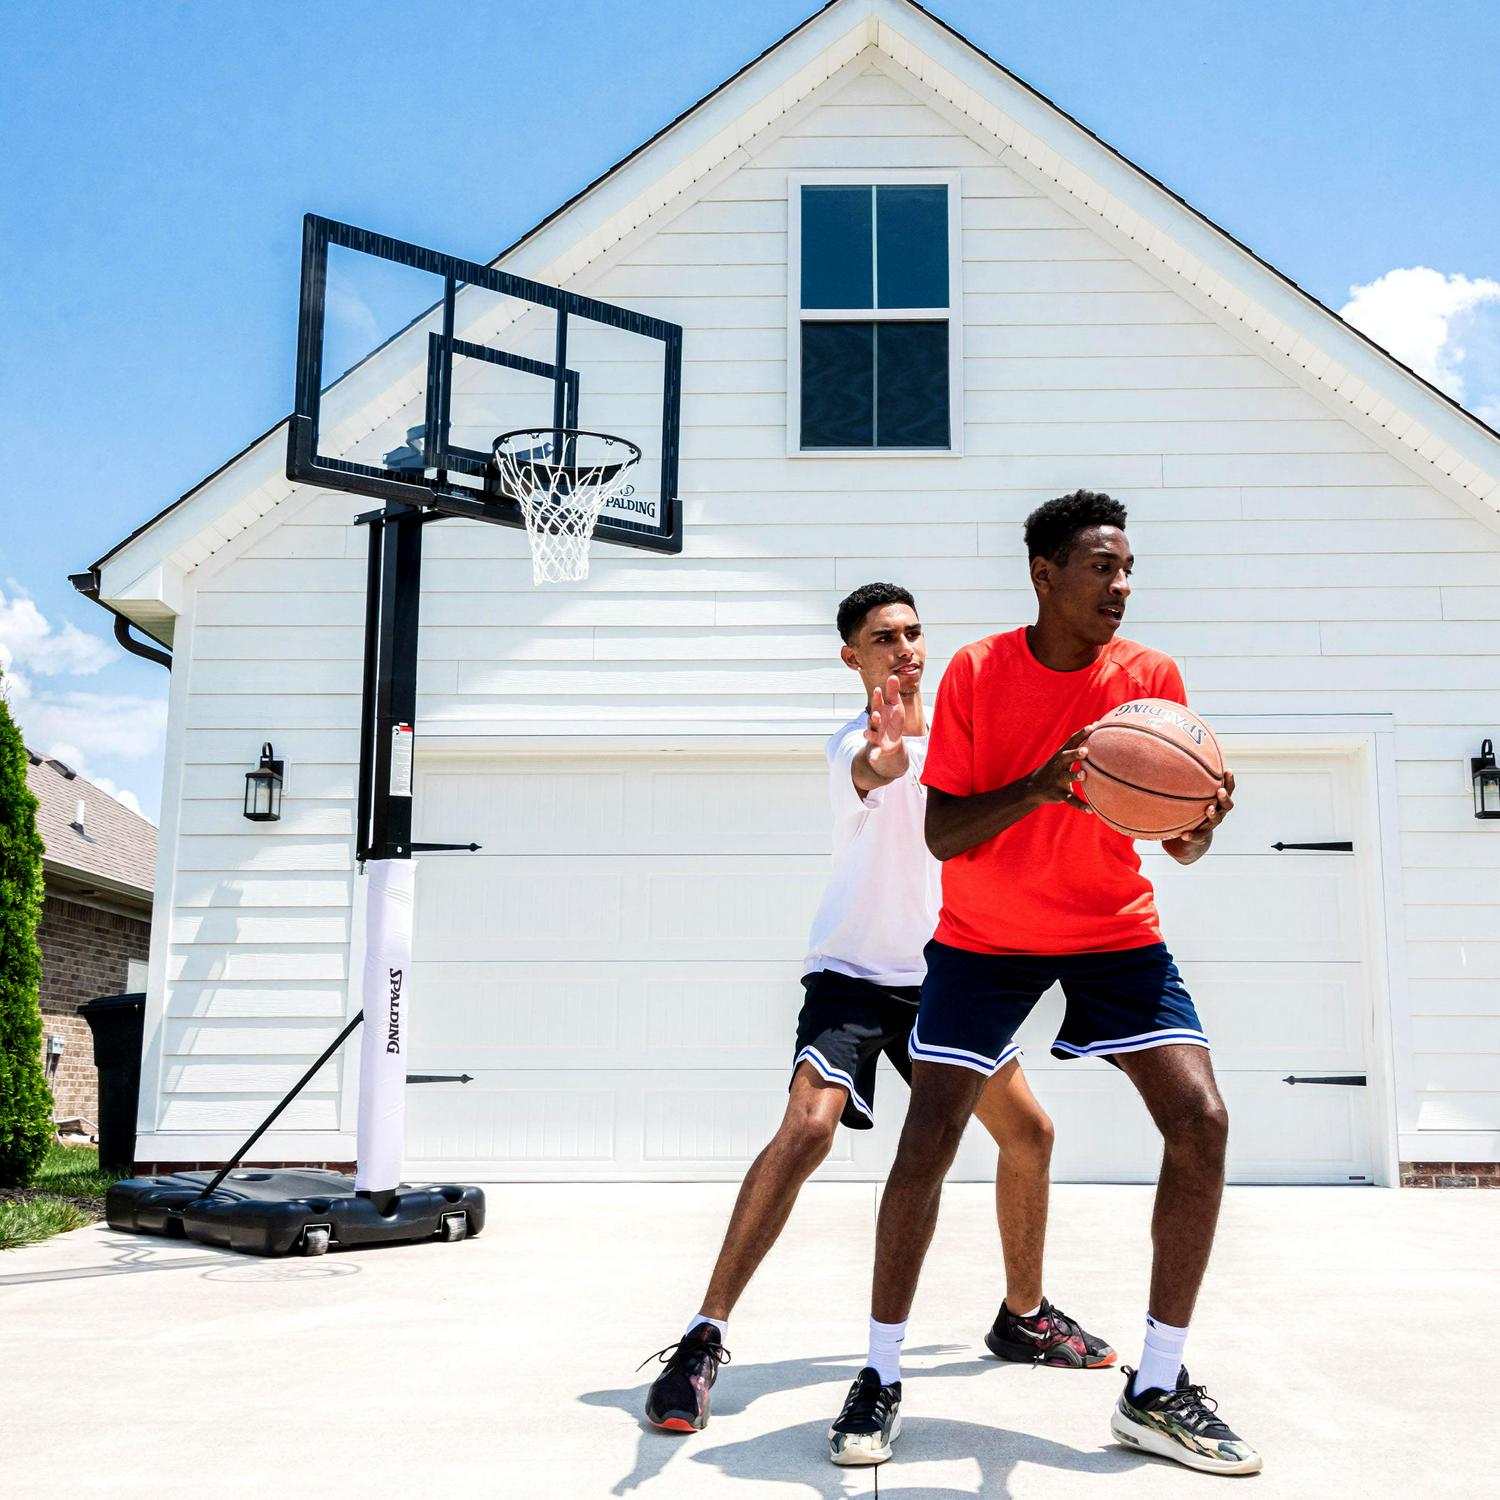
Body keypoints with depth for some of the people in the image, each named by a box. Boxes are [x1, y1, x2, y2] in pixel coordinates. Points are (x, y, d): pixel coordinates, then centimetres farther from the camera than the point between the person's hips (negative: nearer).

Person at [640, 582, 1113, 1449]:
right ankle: (705, 1338, -16)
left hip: (941, 973, 7)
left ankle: (1024, 1316, 30)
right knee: (808, 1127, -25)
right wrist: (885, 755, -67)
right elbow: (876, 772, -44)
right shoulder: (857, 746, -16)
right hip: (854, 972, -6)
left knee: (1029, 1132, 8)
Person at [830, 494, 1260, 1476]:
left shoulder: (1152, 677, -6)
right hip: (985, 938, -2)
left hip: (1116, 932, 2)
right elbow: (942, 837, -14)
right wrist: (1040, 785, -31)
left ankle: (1156, 1390, 3)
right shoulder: (977, 673, -11)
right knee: (927, 1141, -10)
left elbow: (1180, 844, -4)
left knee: (1201, 1120, -12)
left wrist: (1203, 824, -28)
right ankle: (883, 1379, 9)